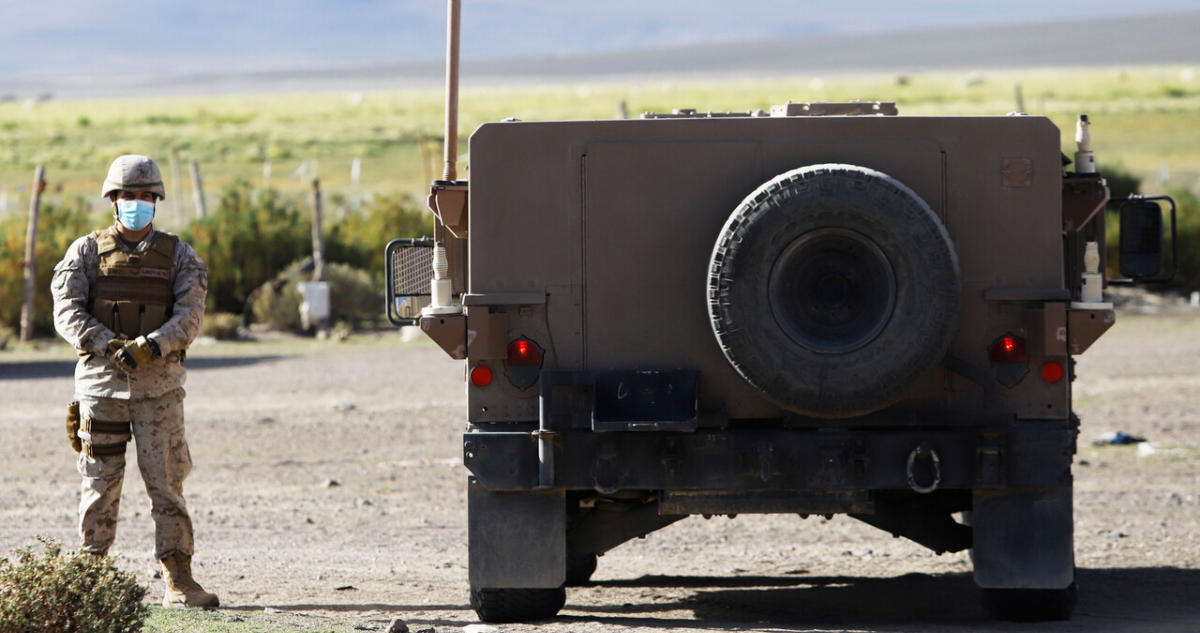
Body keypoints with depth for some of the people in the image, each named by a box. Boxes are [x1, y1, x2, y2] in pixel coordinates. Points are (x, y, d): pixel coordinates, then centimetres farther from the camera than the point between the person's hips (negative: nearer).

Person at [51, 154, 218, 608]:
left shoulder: (179, 256, 6)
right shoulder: (86, 252, 6)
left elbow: (190, 316, -5)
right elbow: (67, 312, -4)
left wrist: (148, 347, -22)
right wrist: (109, 347, -18)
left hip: (159, 383, 0)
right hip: (100, 382, 0)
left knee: (166, 482, -3)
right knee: (100, 485, 3)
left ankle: (178, 582, -2)